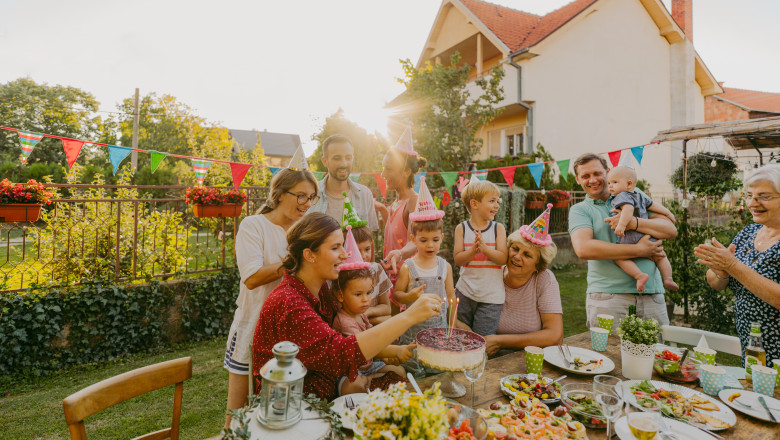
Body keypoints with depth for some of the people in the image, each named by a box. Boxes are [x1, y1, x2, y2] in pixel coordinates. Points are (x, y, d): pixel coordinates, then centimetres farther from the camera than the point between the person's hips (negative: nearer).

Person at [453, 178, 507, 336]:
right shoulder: (462, 228, -2)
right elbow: (458, 259, -6)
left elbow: (503, 259, -8)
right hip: (465, 293, 1)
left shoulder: (498, 228, 0)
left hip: (491, 296, 0)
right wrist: (472, 251, -24)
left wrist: (485, 248, -23)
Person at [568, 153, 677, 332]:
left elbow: (671, 230, 7)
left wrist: (633, 223, -12)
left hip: (651, 292, 3)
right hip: (607, 295, -2)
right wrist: (639, 250, -12)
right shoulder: (579, 210, 5)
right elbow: (583, 249, -14)